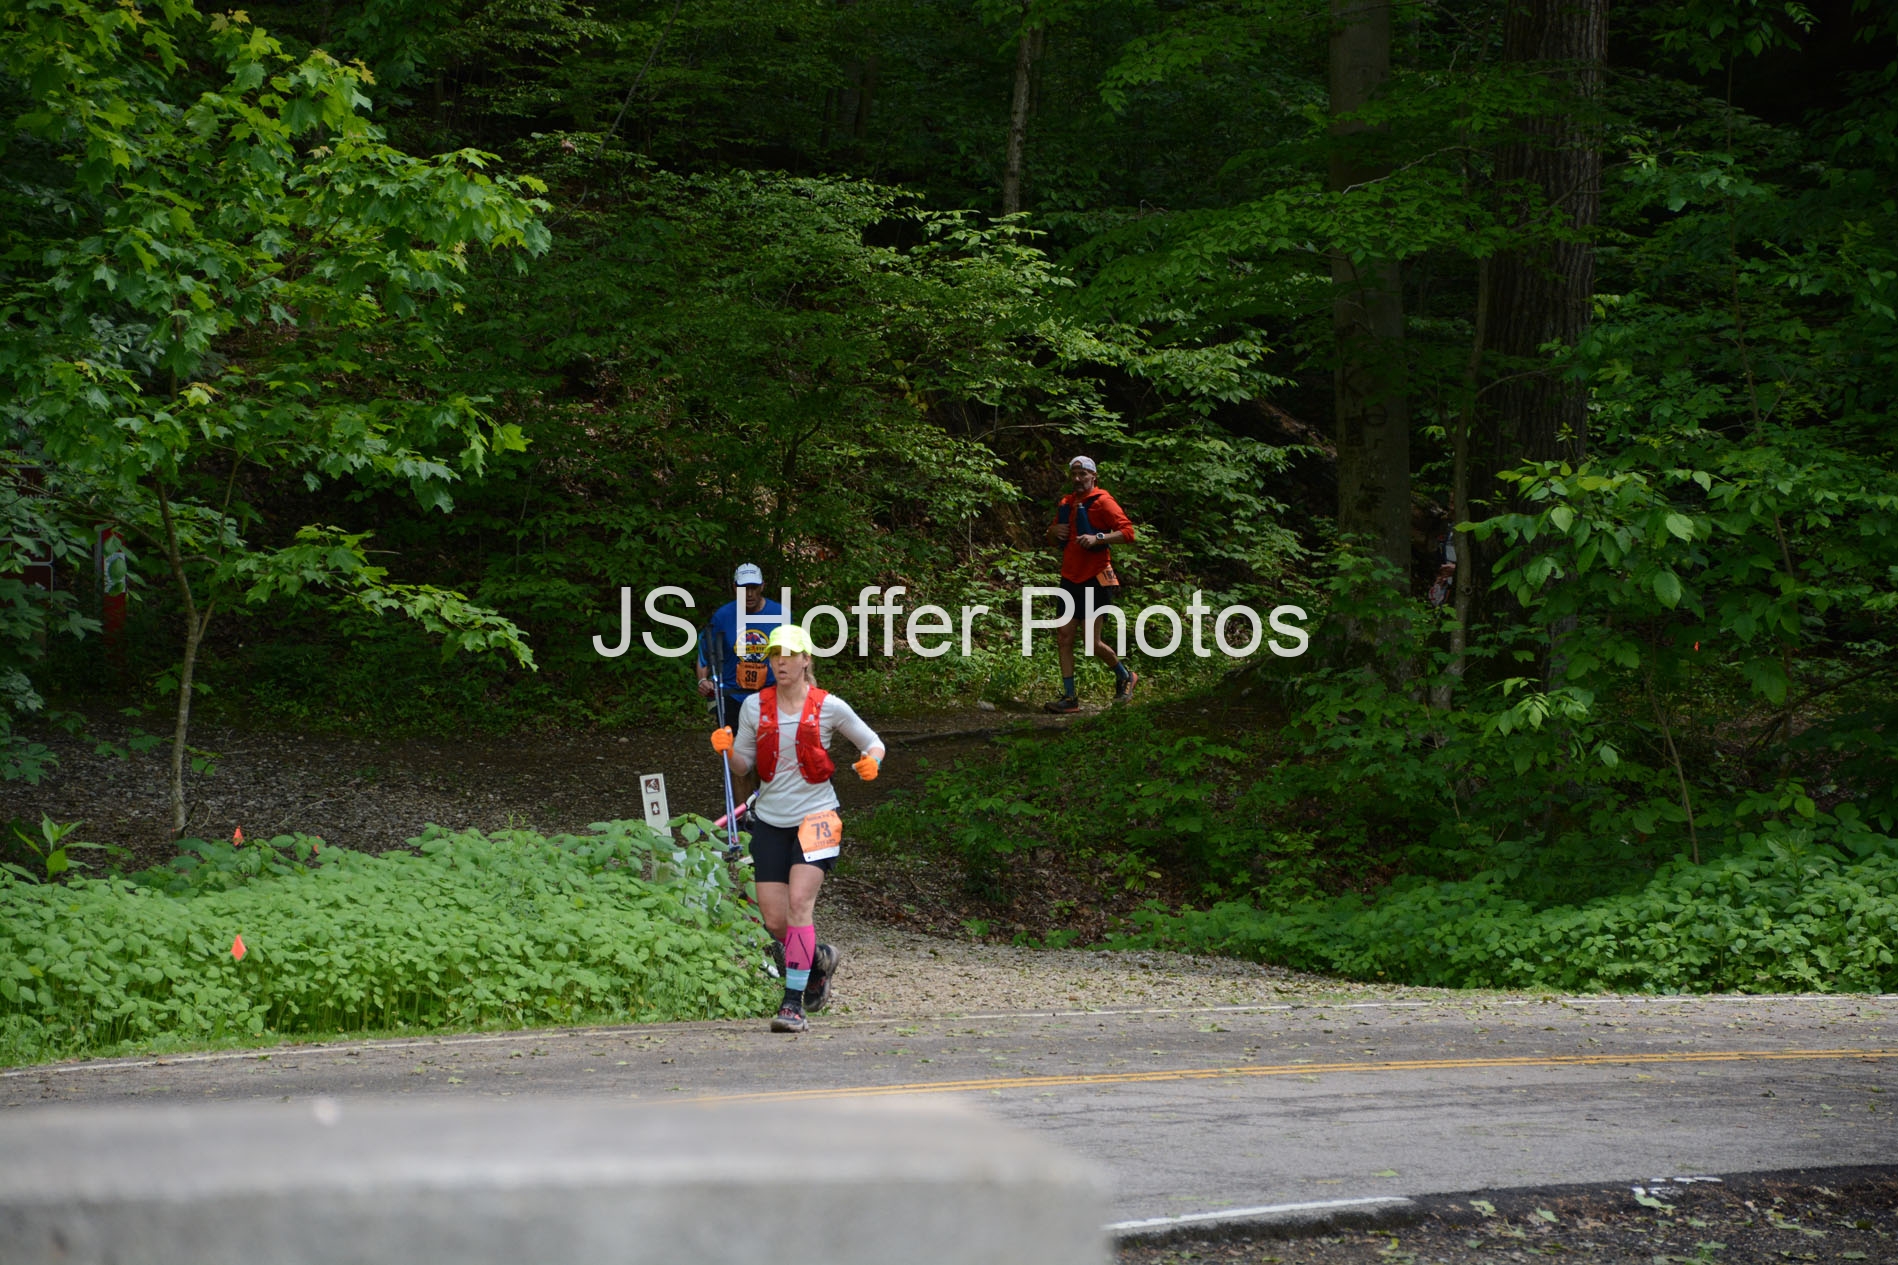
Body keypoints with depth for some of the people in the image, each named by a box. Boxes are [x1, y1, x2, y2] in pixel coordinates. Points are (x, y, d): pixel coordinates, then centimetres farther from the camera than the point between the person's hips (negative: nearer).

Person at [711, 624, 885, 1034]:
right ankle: (819, 958, 33)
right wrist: (727, 750, -13)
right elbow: (744, 764, 8)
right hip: (770, 819, 3)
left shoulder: (828, 707, -4)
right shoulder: (754, 706, 2)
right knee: (775, 920, 0)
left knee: (799, 902, -20)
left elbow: (872, 743, 7)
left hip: (815, 815, -3)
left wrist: (871, 762, -15)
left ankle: (794, 1003, -16)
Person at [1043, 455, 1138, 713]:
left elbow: (1128, 532, -15)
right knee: (1064, 637, 0)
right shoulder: (1066, 503, 16)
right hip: (1070, 579, 7)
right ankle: (1069, 698, 3)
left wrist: (1097, 538, -26)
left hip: (1094, 580, -7)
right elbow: (1053, 541, 27)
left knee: (1092, 642, -7)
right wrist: (1053, 532, 4)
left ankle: (1125, 677, 18)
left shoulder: (1102, 502, -6)